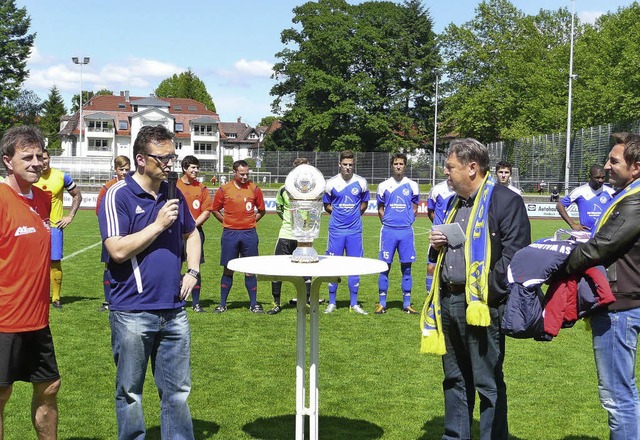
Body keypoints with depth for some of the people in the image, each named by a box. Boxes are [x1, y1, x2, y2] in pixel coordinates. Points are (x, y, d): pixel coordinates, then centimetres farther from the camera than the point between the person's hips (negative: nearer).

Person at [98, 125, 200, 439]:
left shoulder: (174, 194, 9)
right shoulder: (118, 196, -10)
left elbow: (191, 234, 23)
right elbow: (118, 250, -19)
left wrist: (193, 271, 9)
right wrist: (158, 224, -17)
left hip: (173, 310, 6)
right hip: (133, 312, -5)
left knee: (177, 390, 12)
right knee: (130, 392, 9)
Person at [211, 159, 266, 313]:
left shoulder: (255, 189, 3)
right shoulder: (224, 189, 0)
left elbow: (261, 210, 14)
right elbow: (215, 210, 11)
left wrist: (250, 221, 5)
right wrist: (227, 222, 4)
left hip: (249, 234, 1)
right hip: (230, 234, -1)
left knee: (250, 270, 4)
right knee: (228, 270, 5)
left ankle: (253, 304, 12)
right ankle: (222, 304, 14)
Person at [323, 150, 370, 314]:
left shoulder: (361, 182, 2)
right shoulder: (331, 183, -1)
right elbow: (326, 205, 11)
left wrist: (355, 215, 6)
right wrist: (339, 214, 3)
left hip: (355, 230, 1)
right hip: (336, 230, -1)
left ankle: (354, 303, 13)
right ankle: (332, 303, 11)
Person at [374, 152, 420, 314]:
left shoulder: (412, 186, 6)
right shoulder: (384, 186, 5)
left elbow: (414, 208, 15)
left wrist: (407, 222, 6)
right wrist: (387, 223, 6)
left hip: (406, 231, 1)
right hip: (388, 231, -1)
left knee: (406, 267, 4)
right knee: (385, 266, 0)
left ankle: (407, 304, 11)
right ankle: (382, 303, 8)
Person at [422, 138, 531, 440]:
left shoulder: (505, 201, -10)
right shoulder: (455, 203, 18)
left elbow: (515, 255, -17)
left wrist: (487, 293, -19)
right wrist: (438, 245, 5)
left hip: (481, 305, -8)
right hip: (448, 301, 8)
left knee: (488, 384, 0)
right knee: (454, 380, 17)